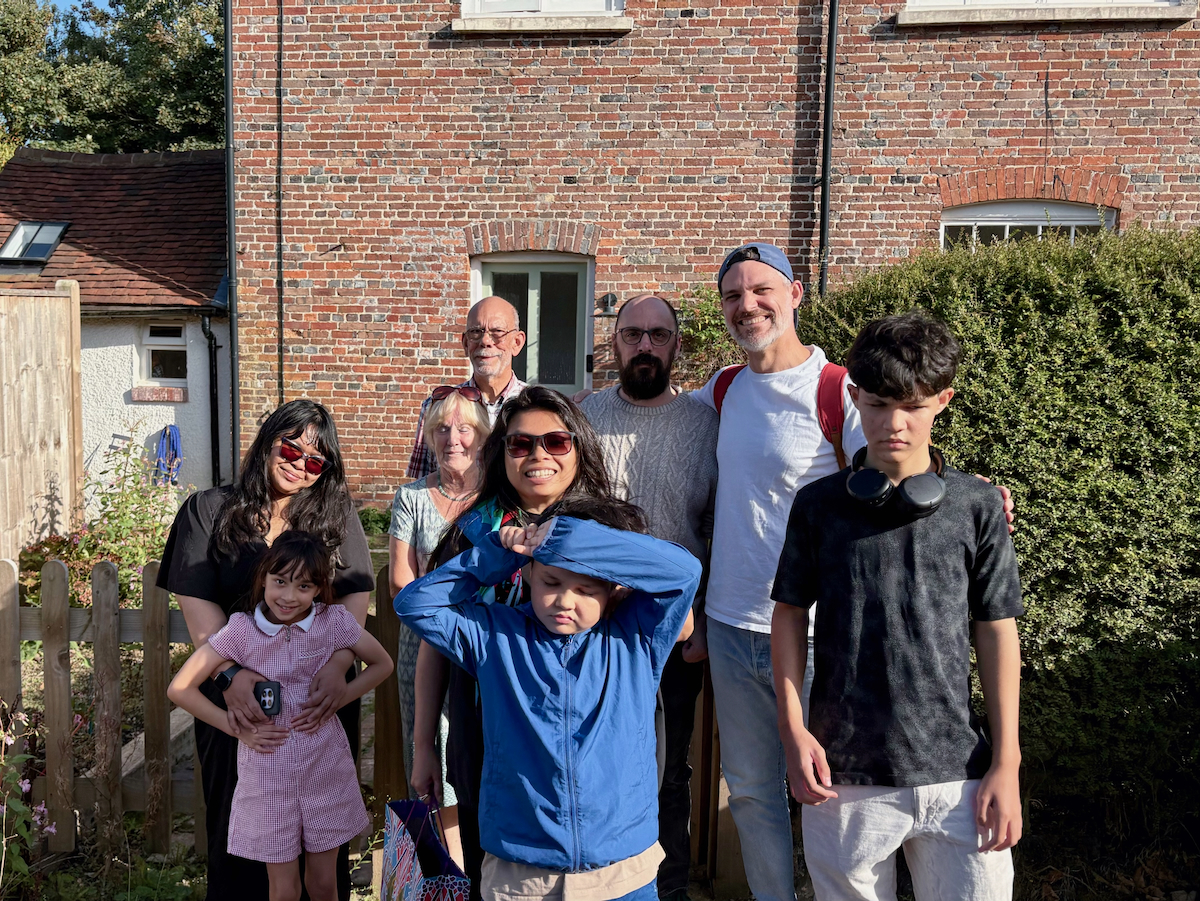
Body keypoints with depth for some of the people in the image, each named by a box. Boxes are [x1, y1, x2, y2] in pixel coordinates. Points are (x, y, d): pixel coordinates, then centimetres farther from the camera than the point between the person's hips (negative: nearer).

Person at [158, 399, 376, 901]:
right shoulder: (209, 511, 2)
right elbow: (198, 604, -7)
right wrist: (230, 675, -23)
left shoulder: (337, 515, 5)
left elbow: (355, 598, -6)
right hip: (238, 697, -1)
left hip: (321, 696, 1)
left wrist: (338, 666, -24)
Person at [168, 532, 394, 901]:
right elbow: (180, 689, -6)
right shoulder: (241, 630, -13)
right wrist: (237, 728, -9)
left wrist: (336, 701, -8)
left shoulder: (335, 621, -11)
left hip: (325, 766, 1)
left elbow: (382, 664, 3)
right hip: (268, 771, -1)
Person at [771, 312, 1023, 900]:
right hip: (842, 773, 0)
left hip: (955, 772, 0)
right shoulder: (818, 505, -1)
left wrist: (1005, 764, 1)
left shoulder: (976, 507, -1)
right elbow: (790, 616, 4)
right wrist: (793, 729, -3)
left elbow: (996, 632, 2)